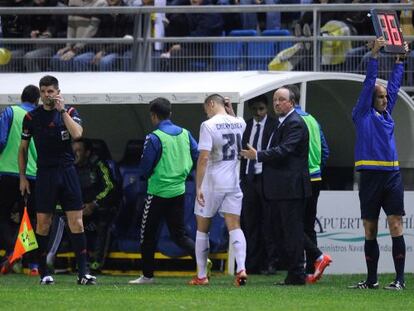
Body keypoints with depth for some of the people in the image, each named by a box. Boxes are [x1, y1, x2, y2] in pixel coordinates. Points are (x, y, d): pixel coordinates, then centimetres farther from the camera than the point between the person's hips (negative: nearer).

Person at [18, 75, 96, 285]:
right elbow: (23, 148, 11)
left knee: (76, 223, -5)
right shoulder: (31, 117, 4)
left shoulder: (70, 112, 4)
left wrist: (62, 111, -15)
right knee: (43, 224, -3)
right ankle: (44, 273, 6)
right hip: (45, 174, 0)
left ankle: (82, 273, -5)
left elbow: (77, 134, -15)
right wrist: (22, 177, 7)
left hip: (68, 172, 0)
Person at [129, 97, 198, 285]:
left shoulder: (154, 138, -14)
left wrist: (144, 175, 11)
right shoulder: (184, 134, 4)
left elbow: (144, 169, -12)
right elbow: (198, 156, 7)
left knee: (148, 234, 8)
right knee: (179, 234, 10)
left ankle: (147, 275, 14)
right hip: (178, 190, 5)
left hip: (158, 192, -5)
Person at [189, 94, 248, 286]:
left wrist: (198, 187, -15)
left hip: (212, 184, -4)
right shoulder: (239, 123, 4)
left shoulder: (208, 126, -13)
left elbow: (204, 157, -18)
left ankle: (201, 276, 13)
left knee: (202, 229, 9)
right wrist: (231, 111, 15)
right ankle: (241, 268, -20)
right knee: (234, 227, 1)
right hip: (233, 183, 4)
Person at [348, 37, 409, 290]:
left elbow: (394, 85, 24)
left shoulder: (386, 113, 15)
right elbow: (369, 84, -1)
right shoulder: (363, 115, 4)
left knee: (396, 225, -6)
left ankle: (400, 279, -9)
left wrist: (400, 60, 26)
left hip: (392, 174, 3)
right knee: (370, 229, 4)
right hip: (370, 176, -3)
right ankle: (372, 279, 12)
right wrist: (375, 55, -3)